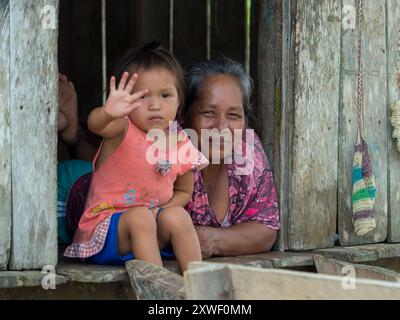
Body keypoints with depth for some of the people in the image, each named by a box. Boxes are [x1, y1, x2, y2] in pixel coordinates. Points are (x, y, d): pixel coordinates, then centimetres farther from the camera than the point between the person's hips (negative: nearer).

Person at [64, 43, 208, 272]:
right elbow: (94, 124, -39)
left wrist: (161, 211, -7)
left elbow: (183, 192, 15)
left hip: (153, 228, 4)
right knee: (139, 217, -32)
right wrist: (109, 113, -64)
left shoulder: (182, 145, -1)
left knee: (178, 216, -23)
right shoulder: (122, 130, -14)